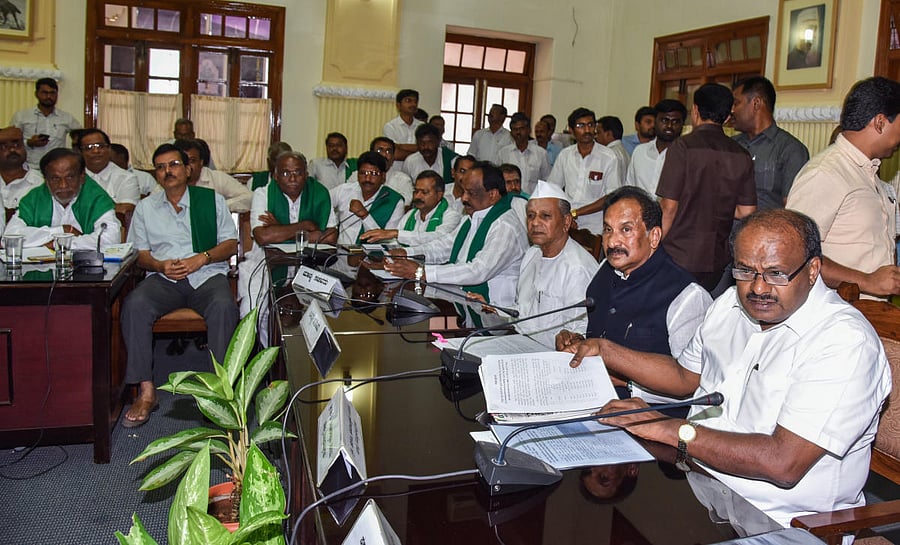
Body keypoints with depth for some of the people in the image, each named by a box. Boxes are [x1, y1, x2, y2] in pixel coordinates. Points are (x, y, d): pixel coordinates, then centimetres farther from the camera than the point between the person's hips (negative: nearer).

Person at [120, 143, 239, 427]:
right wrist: (160, 265, -9)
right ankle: (146, 391, -25)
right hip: (163, 278, 2)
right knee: (134, 304, -30)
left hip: (207, 275, -1)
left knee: (224, 306, -35)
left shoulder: (212, 199, 14)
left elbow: (231, 244, 7)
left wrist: (201, 258, -10)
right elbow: (139, 253, 13)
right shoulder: (145, 207, 19)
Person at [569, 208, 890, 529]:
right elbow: (686, 377, 21)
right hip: (695, 474, 7)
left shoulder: (846, 342, -20)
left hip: (773, 519, -7)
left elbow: (784, 464, -27)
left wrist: (670, 429, -24)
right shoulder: (732, 303, 6)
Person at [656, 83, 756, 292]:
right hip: (717, 261, 5)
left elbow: (669, 207, -13)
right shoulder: (742, 155, 5)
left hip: (678, 259, -5)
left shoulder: (683, 146, -10)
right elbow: (747, 211, 6)